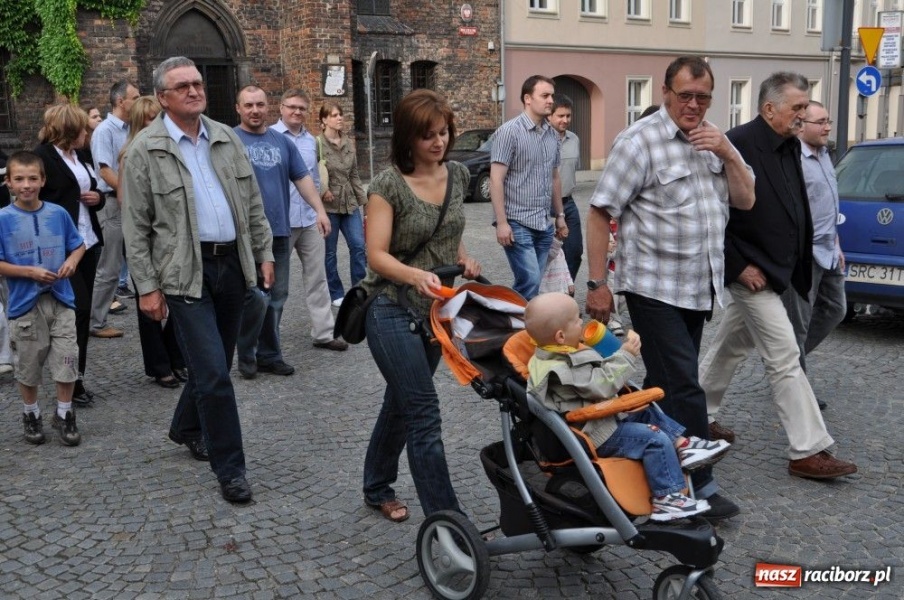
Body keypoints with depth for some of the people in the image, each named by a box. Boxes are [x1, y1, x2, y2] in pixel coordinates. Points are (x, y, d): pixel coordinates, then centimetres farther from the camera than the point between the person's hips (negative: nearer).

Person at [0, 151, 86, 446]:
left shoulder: (58, 213, 0)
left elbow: (78, 245, 12)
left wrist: (71, 262, -8)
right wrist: (30, 272, -16)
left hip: (61, 300, 2)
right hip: (25, 304, -1)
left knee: (66, 361, 3)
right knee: (29, 366, 12)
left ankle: (64, 415, 21)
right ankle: (31, 415, 31)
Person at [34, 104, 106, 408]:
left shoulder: (79, 157, 17)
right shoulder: (42, 156, -8)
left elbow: (95, 193, 26)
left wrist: (98, 197, 3)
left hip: (88, 243, 8)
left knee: (83, 311, 9)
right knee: (78, 309, -9)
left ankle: (77, 375, 17)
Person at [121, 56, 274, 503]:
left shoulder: (226, 139, 10)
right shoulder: (145, 150, -5)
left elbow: (253, 203, 15)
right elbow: (136, 227, -5)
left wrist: (264, 252, 9)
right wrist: (147, 286, -9)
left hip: (232, 263, 5)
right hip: (185, 273, -5)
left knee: (215, 362, 16)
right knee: (213, 370, -8)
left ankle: (187, 428, 41)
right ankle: (229, 468, 3)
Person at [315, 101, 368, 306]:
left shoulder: (349, 143, 7)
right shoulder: (317, 143, -10)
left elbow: (354, 175, 12)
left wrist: (363, 200, 12)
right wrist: (322, 190, -19)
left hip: (349, 203, 5)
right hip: (328, 205, -5)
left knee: (358, 245, 0)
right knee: (329, 251, 6)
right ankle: (335, 293, 18)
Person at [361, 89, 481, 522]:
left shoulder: (458, 176, 5)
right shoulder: (389, 185, -13)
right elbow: (376, 254, -17)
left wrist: (464, 258, 1)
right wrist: (415, 275, -34)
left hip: (438, 310, 6)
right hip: (394, 312, -6)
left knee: (401, 403, 20)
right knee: (425, 416, -10)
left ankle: (378, 489, 39)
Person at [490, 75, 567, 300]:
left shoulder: (552, 134, 12)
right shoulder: (510, 131, -9)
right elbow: (496, 179, -13)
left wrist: (559, 215, 20)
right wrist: (501, 222, -18)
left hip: (544, 225, 7)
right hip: (518, 223, -7)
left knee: (531, 283, 9)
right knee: (530, 282, -12)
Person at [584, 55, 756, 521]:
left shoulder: (712, 141, 12)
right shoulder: (641, 141, -10)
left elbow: (745, 200, 10)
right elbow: (600, 212, -11)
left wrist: (727, 153, -7)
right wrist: (597, 283, -15)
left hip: (699, 289, 7)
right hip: (654, 287, -7)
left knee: (667, 384, 14)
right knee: (682, 387, -6)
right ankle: (699, 485, 3)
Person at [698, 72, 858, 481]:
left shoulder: (790, 146, 8)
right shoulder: (738, 145, -19)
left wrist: (801, 263, 12)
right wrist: (739, 266, -18)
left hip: (776, 270, 9)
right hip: (753, 274, -9)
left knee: (730, 348, 20)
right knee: (785, 360, -5)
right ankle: (807, 451, 3)